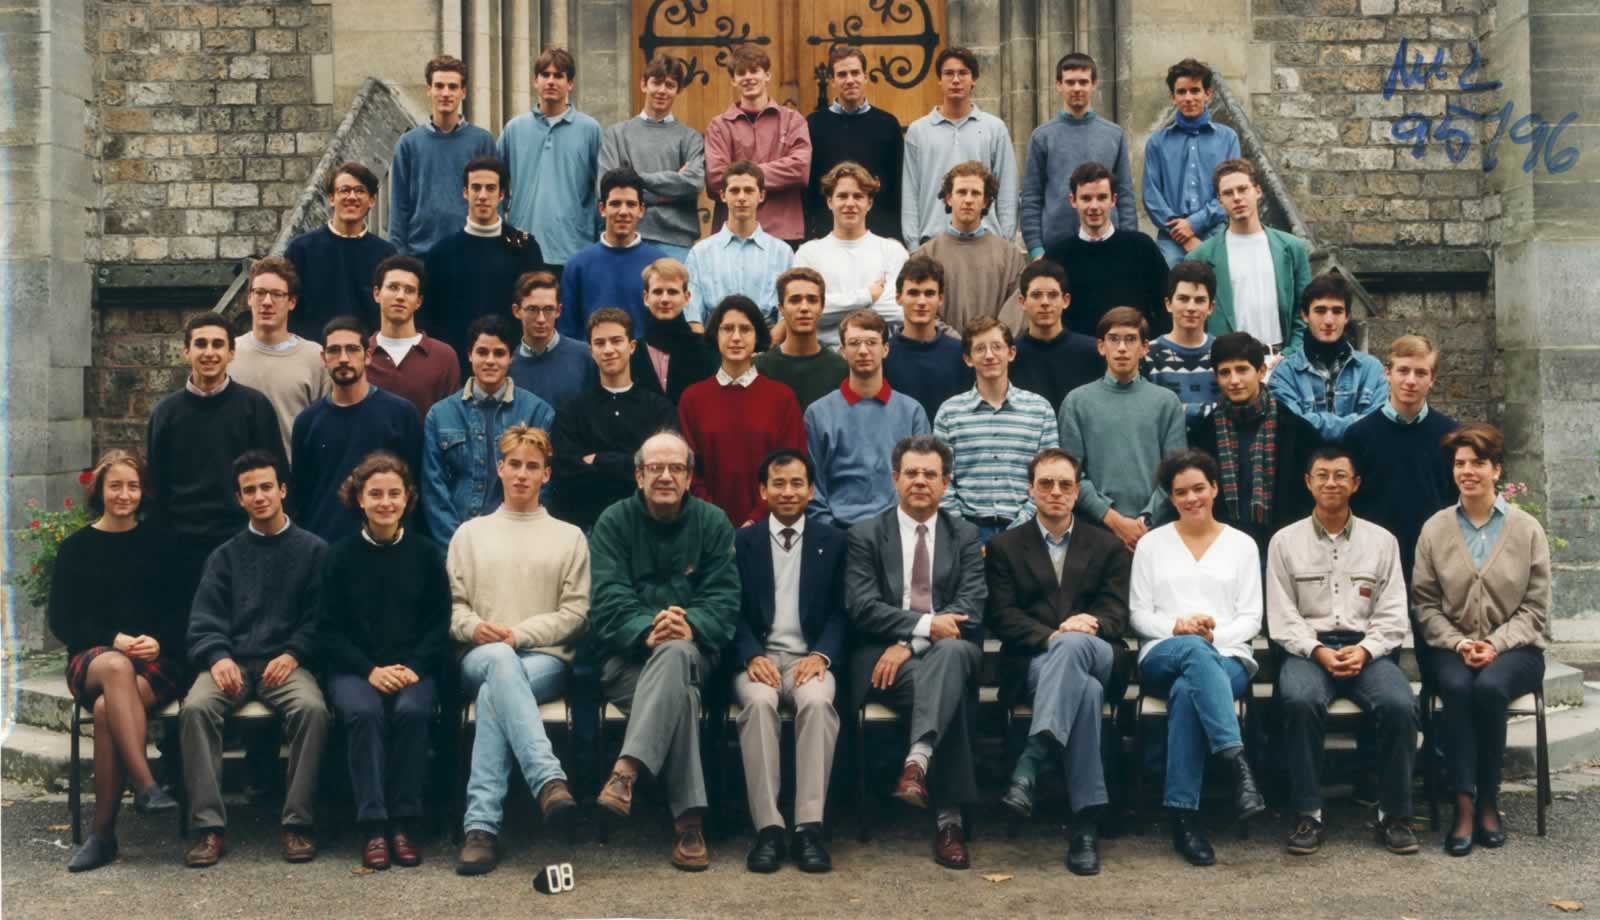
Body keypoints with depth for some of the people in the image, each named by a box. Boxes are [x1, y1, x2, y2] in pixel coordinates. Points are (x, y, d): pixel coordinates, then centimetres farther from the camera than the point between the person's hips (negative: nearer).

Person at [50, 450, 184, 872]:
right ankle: (145, 785, -45)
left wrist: (159, 642, -12)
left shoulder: (158, 544, 10)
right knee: (116, 667, -38)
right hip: (93, 658, 0)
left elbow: (181, 611, 9)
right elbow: (62, 621, 6)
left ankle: (103, 832, -29)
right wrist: (114, 640, -10)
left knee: (107, 709, -33)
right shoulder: (76, 548, 11)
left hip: (157, 663, 0)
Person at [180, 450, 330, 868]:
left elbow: (319, 617, 5)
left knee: (312, 707, -34)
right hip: (232, 662, 2)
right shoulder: (225, 556, 20)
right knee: (196, 707, -30)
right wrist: (218, 656, -12)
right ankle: (209, 826, -27)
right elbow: (204, 620, 9)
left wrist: (293, 654, -12)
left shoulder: (313, 550, 13)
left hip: (287, 662, -2)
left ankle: (297, 823, -25)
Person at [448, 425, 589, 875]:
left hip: (546, 658, 0)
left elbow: (575, 612, 5)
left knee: (493, 695, -37)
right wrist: (474, 627, -11)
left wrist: (519, 634, -9)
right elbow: (452, 603, 13)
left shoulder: (569, 537, 15)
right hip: (482, 658, 0)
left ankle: (482, 826, -44)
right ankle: (549, 780, -56)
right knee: (501, 661, -40)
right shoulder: (470, 533, 20)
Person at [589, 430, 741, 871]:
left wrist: (692, 626, -26)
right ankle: (688, 820, -38)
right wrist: (646, 630, -30)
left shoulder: (713, 523, 7)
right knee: (681, 694, -35)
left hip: (691, 652, 1)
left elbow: (724, 598, -3)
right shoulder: (614, 521, 4)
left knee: (675, 653, -38)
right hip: (626, 655, -1)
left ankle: (627, 770, -48)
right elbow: (609, 597, -8)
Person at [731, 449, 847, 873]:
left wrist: (822, 655, -12)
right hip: (759, 656, 0)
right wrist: (752, 656, -13)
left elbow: (841, 611, 7)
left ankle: (810, 827, -32)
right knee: (759, 702, -34)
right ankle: (767, 828, -32)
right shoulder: (743, 541, 12)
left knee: (818, 701, -34)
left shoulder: (833, 541, 13)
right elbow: (734, 611, 5)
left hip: (810, 657, 0)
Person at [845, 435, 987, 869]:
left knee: (951, 652, -38)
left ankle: (917, 761, -51)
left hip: (950, 651, 1)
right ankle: (949, 818, -35)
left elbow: (971, 608, 0)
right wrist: (923, 624, -19)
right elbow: (862, 607, -3)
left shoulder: (965, 536, 15)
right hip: (884, 658, -1)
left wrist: (909, 644, -14)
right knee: (950, 693, -34)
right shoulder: (866, 535, 11)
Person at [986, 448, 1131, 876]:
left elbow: (1117, 612, 7)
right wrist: (1051, 636, -16)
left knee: (1074, 643, -39)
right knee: (1084, 689, -38)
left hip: (1098, 657, 1)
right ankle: (1086, 822, -40)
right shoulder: (1004, 546, 15)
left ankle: (1029, 765, -50)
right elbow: (1001, 616, 3)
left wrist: (1086, 626, -17)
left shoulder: (1107, 547, 20)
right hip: (1033, 661, -1)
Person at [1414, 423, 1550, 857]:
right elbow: (1425, 603, 3)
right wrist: (1458, 643, -12)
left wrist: (1496, 644, -14)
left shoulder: (1527, 529, 3)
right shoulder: (1435, 528, 5)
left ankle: (1488, 802, -16)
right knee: (1457, 688, -32)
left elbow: (1535, 607, 1)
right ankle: (1464, 805, -28)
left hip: (1513, 647, -1)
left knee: (1489, 688, -33)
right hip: (1453, 646, 1)